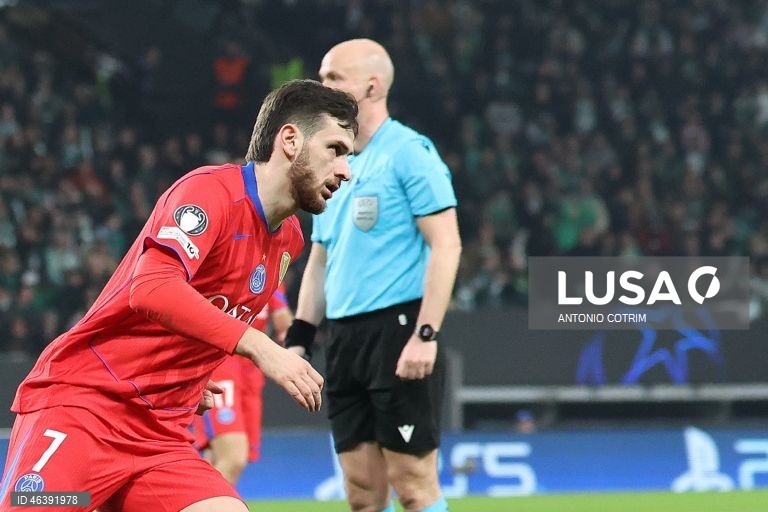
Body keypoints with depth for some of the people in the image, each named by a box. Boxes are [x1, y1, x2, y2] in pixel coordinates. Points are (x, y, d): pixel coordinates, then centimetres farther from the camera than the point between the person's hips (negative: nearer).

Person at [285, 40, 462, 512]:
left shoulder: (408, 152, -7)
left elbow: (446, 245, -13)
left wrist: (425, 334, -20)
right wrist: (299, 338, 15)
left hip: (398, 327, -8)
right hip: (345, 337, 8)